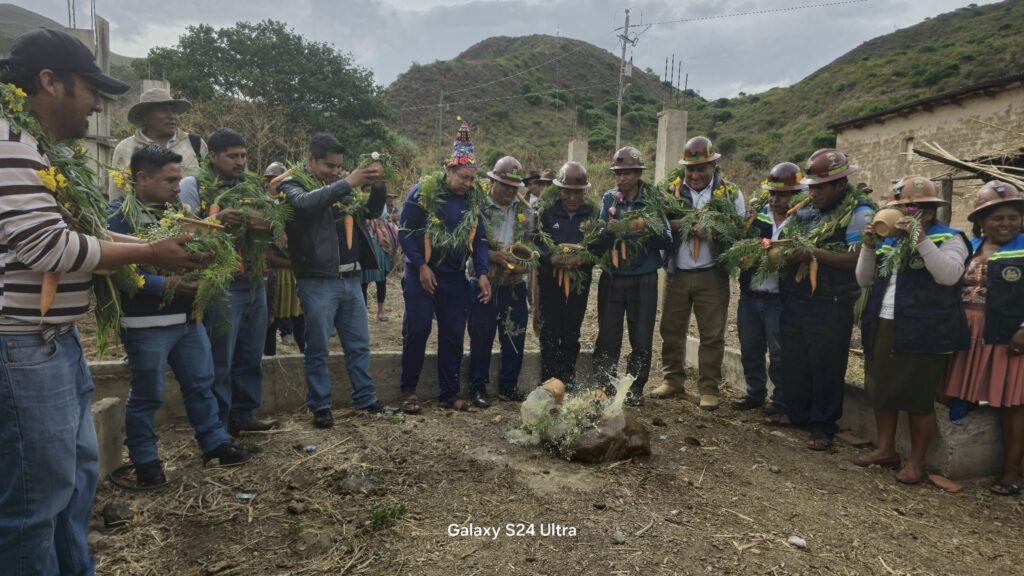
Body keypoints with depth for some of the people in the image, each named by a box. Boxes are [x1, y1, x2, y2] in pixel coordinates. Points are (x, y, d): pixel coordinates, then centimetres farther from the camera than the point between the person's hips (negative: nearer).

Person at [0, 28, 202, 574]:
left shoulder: (51, 148, 13)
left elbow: (81, 233, 15)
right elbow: (46, 245, -22)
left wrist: (161, 243, 6)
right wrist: (151, 255, -15)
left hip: (57, 340, 10)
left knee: (78, 471, 21)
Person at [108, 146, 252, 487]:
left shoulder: (175, 210, 12)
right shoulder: (119, 215, -13)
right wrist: (164, 285, -26)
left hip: (187, 317, 8)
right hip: (146, 324, -7)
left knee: (201, 384, 15)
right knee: (146, 395, 7)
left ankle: (215, 444, 28)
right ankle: (145, 461, 23)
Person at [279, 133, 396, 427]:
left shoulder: (340, 187, 15)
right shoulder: (293, 184, -2)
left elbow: (372, 210, 15)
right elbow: (305, 203, -24)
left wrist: (378, 186, -5)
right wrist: (347, 183, -27)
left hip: (351, 279, 6)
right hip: (318, 281, -6)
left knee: (359, 345, 13)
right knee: (318, 350, 4)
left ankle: (366, 400, 24)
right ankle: (320, 406, 15)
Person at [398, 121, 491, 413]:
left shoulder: (475, 198, 4)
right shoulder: (423, 191, -10)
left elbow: (479, 239, 7)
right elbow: (406, 233, -9)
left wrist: (482, 273, -5)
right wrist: (421, 266, -15)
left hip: (455, 277, 4)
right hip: (421, 274, -4)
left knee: (454, 335, 6)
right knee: (417, 331, -1)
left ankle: (449, 393, 17)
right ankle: (409, 391, 15)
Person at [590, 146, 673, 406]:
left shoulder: (653, 200, 0)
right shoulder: (609, 199, 3)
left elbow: (667, 240, -3)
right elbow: (596, 245, 0)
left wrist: (646, 229, -19)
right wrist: (610, 231, -20)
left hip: (644, 280, 0)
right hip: (612, 279, 1)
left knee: (642, 338, 6)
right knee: (608, 337, 2)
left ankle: (635, 389, 21)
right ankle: (603, 386, 14)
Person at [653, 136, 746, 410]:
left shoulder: (730, 193, 2)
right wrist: (677, 224, -17)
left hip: (711, 275, -2)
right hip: (676, 274, 2)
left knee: (712, 334, 4)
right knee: (671, 330, 9)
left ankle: (709, 388, 16)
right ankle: (673, 380, 24)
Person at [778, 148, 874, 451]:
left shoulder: (858, 212, -10)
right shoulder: (806, 208, 12)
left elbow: (857, 258, -20)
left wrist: (813, 254, -23)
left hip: (830, 305, -7)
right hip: (794, 298, 7)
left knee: (826, 366, 3)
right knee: (793, 361, 16)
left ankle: (823, 426, 18)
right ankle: (796, 413, 33)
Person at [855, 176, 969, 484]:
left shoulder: (948, 238, -4)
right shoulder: (887, 240, 13)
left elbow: (949, 275, -22)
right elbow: (864, 281, 9)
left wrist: (920, 238, -24)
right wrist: (869, 244, -2)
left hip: (922, 333, -6)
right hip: (882, 328, 6)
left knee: (918, 398, 0)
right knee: (881, 391, 13)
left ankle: (917, 461, 14)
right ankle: (885, 449, 27)